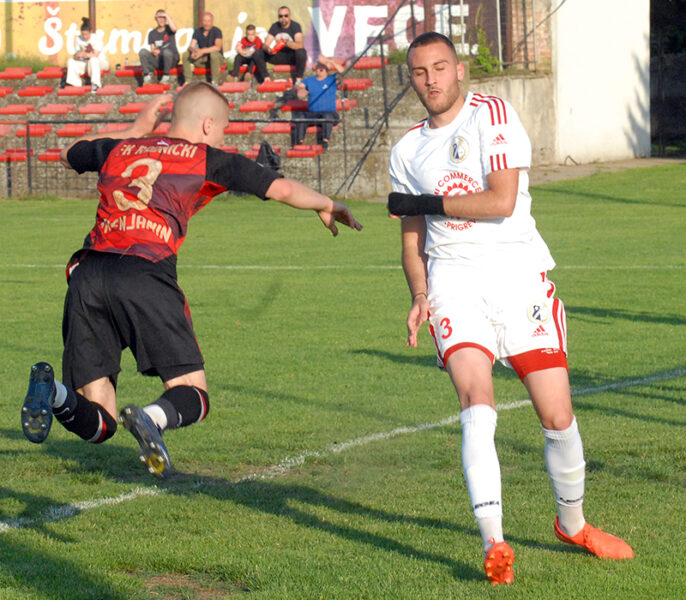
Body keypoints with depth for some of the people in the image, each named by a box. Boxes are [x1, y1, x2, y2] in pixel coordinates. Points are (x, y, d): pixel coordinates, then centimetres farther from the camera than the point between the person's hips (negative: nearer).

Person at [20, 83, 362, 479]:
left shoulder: (118, 149, 25)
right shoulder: (207, 159, 14)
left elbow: (69, 155, 48)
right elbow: (283, 189, 18)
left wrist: (138, 130, 54)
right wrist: (327, 205, 38)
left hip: (87, 272, 4)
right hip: (146, 274, -4)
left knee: (97, 425, 8)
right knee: (193, 397, 8)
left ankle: (52, 391, -25)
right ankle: (152, 417, -27)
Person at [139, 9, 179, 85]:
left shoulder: (168, 29, 5)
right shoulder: (152, 33, 13)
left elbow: (174, 28, -21)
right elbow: (152, 49, 8)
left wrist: (167, 16, -10)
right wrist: (154, 51, -17)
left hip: (171, 59, -3)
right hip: (157, 61, 3)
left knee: (167, 51, -38)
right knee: (142, 51, -22)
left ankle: (166, 77, -19)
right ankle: (147, 76, -20)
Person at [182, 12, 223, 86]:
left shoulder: (217, 31, -14)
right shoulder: (198, 31, 1)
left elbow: (218, 47, -29)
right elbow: (191, 47, -6)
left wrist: (202, 51, -39)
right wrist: (193, 51, -32)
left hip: (218, 58, -4)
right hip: (202, 58, 4)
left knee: (214, 54, -39)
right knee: (186, 55, -16)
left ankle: (215, 82, -31)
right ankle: (188, 81, -17)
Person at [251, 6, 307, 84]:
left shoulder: (295, 26, -10)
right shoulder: (275, 27, 3)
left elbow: (300, 45, -25)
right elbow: (265, 45, -2)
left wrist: (286, 42, -42)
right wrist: (268, 49, -28)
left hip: (291, 56, -4)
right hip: (277, 56, 4)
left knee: (301, 52, -38)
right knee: (257, 53, -14)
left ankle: (298, 79, -22)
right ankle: (266, 78, -11)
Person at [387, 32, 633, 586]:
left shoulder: (493, 115, -2)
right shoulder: (407, 151, 15)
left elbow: (501, 200, -13)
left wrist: (426, 202, -6)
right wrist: (419, 296, 4)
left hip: (517, 271, -2)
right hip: (453, 279, 2)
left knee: (558, 418, -2)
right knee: (477, 404, -20)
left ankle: (572, 523, 24)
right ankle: (493, 544, -26)